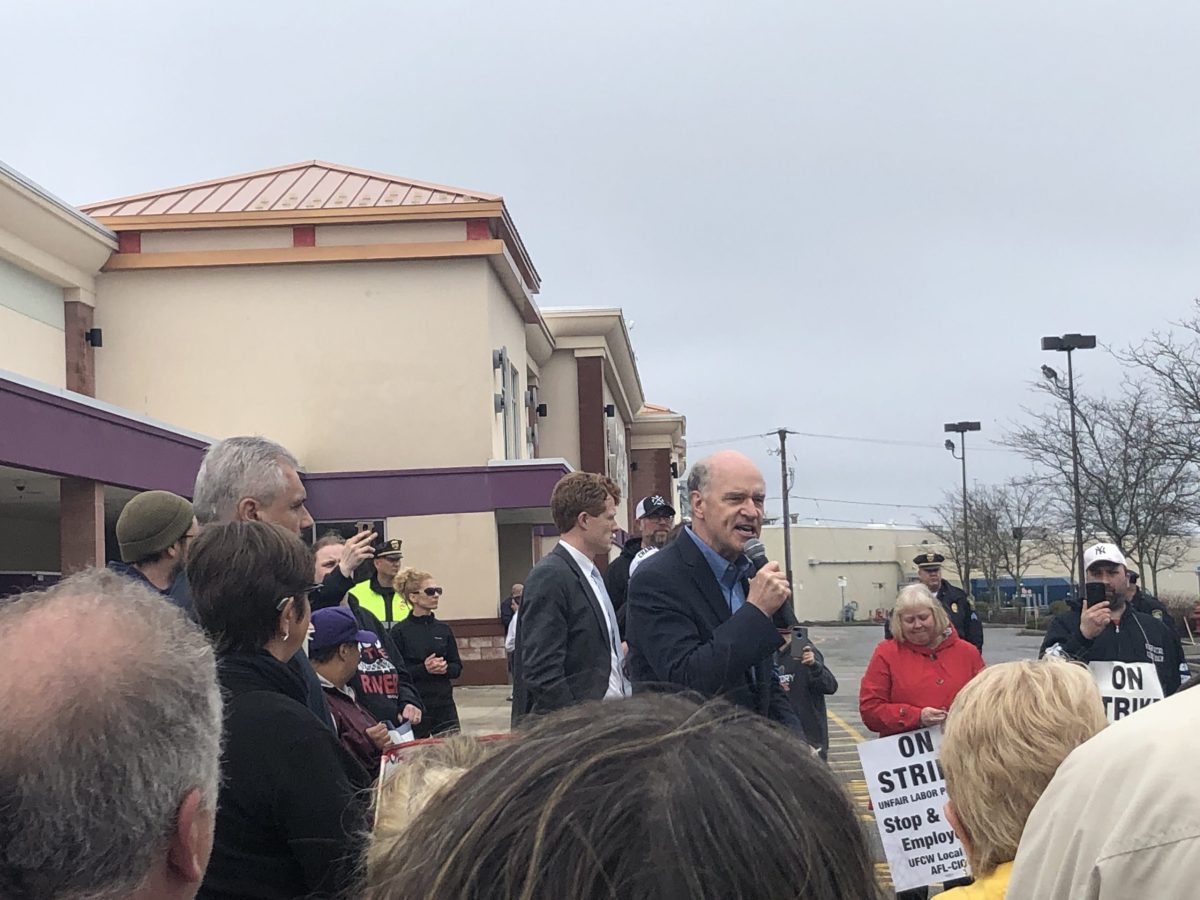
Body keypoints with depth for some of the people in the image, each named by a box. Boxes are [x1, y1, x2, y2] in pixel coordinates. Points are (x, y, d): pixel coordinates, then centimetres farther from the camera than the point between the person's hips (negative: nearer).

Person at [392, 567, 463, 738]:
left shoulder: (443, 629, 8)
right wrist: (423, 669, -21)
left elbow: (457, 667, 11)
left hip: (444, 706, 4)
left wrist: (445, 668, -10)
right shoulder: (400, 632, -6)